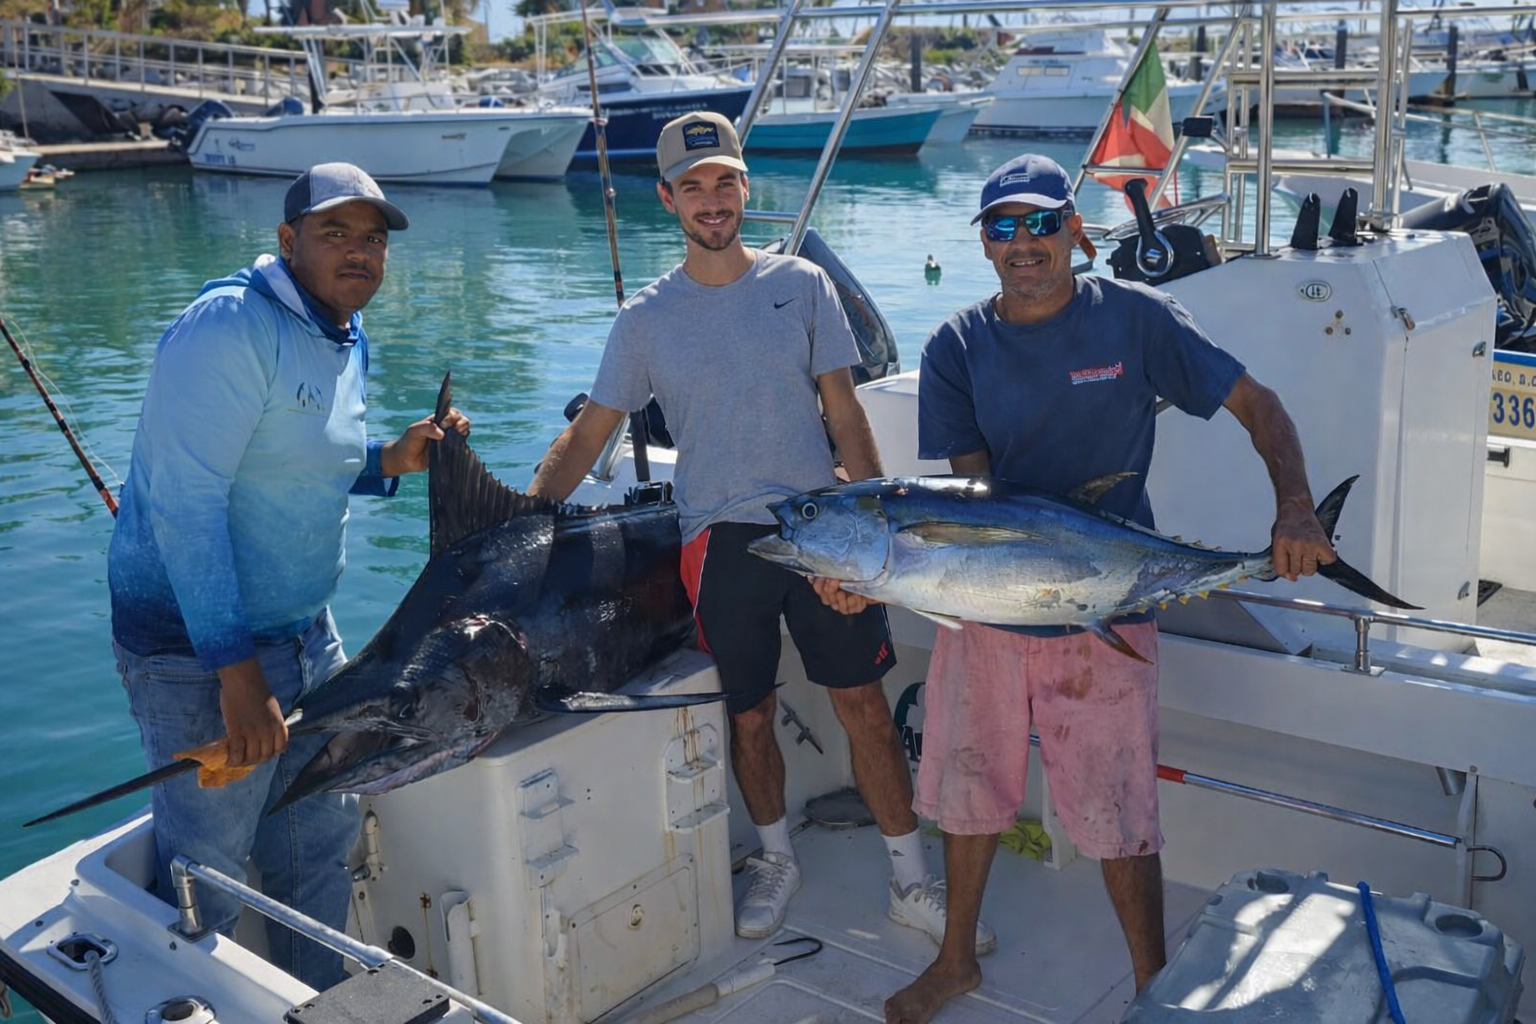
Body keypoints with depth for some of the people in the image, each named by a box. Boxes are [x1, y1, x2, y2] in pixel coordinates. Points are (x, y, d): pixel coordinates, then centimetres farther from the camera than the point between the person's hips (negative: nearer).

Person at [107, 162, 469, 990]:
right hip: (198, 646, -9)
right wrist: (235, 668, -26)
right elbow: (184, 503, -24)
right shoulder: (229, 326, -19)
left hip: (304, 632, 9)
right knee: (207, 876, 4)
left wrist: (388, 461, 2)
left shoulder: (346, 338, 9)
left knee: (323, 842, 19)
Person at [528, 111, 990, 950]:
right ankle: (776, 858, 34)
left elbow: (844, 415, 3)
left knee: (865, 705, 3)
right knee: (749, 715, 10)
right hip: (721, 539, 0)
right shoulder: (646, 318, 2)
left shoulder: (801, 284, 2)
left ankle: (912, 881, 17)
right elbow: (588, 434, 5)